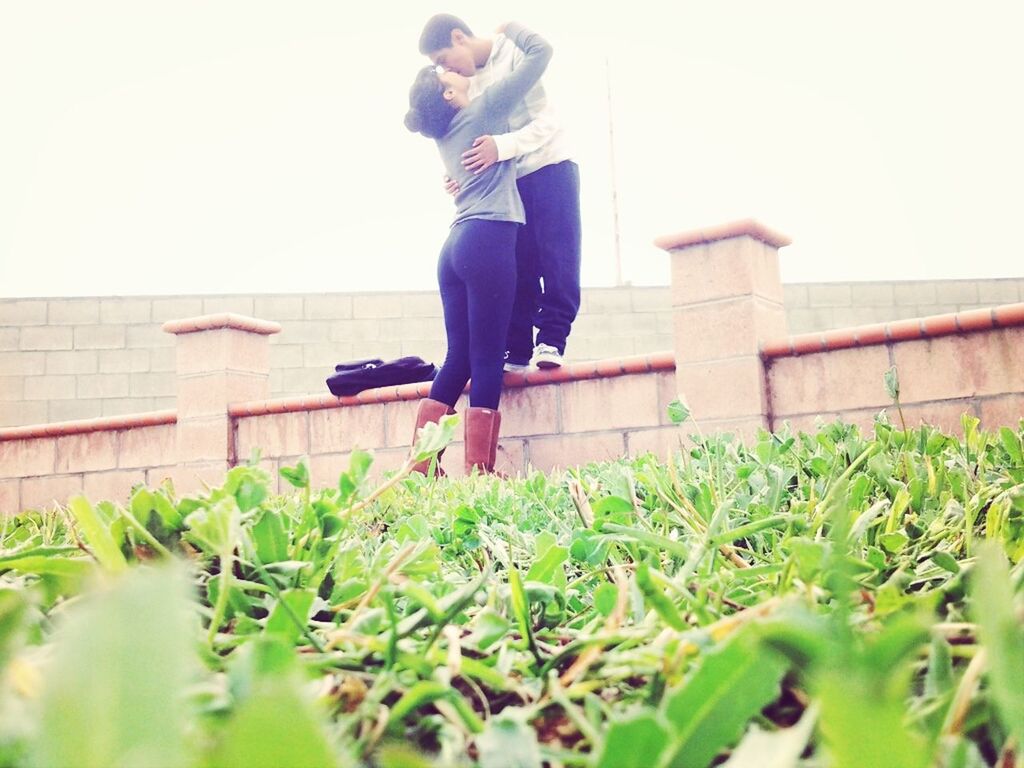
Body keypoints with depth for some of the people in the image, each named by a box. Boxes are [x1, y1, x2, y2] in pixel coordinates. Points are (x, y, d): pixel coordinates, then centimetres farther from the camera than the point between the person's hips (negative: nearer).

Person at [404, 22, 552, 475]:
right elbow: (541, 52, 2)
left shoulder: (444, 134, 22)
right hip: (488, 242, -8)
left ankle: (421, 465, 4)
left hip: (456, 246, 8)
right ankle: (478, 469, -8)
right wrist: (510, 30, 17)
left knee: (458, 357, 7)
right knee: (486, 356, -8)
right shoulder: (484, 110, 1)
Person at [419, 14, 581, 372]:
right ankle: (516, 349, 2)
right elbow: (475, 141, 10)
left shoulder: (514, 54, -11)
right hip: (509, 181, 6)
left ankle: (551, 339, -6)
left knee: (556, 257, -9)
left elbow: (547, 121, -20)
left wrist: (501, 145, -35)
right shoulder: (468, 80, 9)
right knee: (517, 267, 1)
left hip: (550, 169, -6)